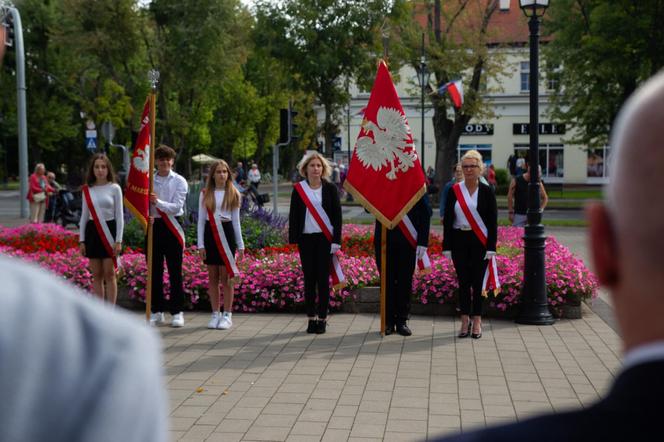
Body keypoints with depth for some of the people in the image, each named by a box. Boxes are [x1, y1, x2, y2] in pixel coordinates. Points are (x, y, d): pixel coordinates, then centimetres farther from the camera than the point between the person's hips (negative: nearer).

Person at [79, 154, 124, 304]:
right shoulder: (87, 190, 7)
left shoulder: (114, 188, -2)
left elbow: (119, 216, -3)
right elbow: (84, 216, 11)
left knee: (109, 274, -1)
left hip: (109, 231, -3)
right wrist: (82, 240, 6)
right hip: (92, 232, 3)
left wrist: (118, 241, -9)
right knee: (96, 275, 6)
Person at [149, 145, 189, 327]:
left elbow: (177, 207, -9)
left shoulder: (179, 181, 0)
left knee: (175, 271, 0)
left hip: (172, 227, -2)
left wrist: (158, 202, -25)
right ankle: (156, 311, 17)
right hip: (154, 226, 3)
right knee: (154, 271, 7)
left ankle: (177, 312, 6)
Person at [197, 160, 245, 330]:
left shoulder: (233, 194, 6)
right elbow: (201, 220, 5)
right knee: (212, 276, 5)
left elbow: (236, 220, 9)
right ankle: (215, 314, 12)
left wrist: (240, 244, 6)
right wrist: (201, 244, -1)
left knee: (226, 276, -3)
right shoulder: (205, 194, 6)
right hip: (210, 234, 1)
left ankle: (227, 315, 3)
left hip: (226, 233, -1)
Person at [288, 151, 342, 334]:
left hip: (325, 238, -1)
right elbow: (293, 216, 5)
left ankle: (322, 318, 6)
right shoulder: (298, 189, 5)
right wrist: (293, 240, -2)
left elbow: (337, 215, 1)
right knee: (309, 278, 4)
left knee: (323, 278, -1)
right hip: (306, 238, 1)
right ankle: (311, 318, 11)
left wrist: (336, 241, -7)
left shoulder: (330, 189, 3)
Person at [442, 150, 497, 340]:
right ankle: (465, 321, 14)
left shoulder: (487, 191, 0)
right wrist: (447, 246, -2)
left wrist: (491, 247, -8)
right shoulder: (454, 191, 3)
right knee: (463, 281, 5)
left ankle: (477, 321, 11)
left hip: (480, 242, -1)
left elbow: (493, 221, -1)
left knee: (478, 281, 3)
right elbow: (447, 220, 3)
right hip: (459, 241, 1)